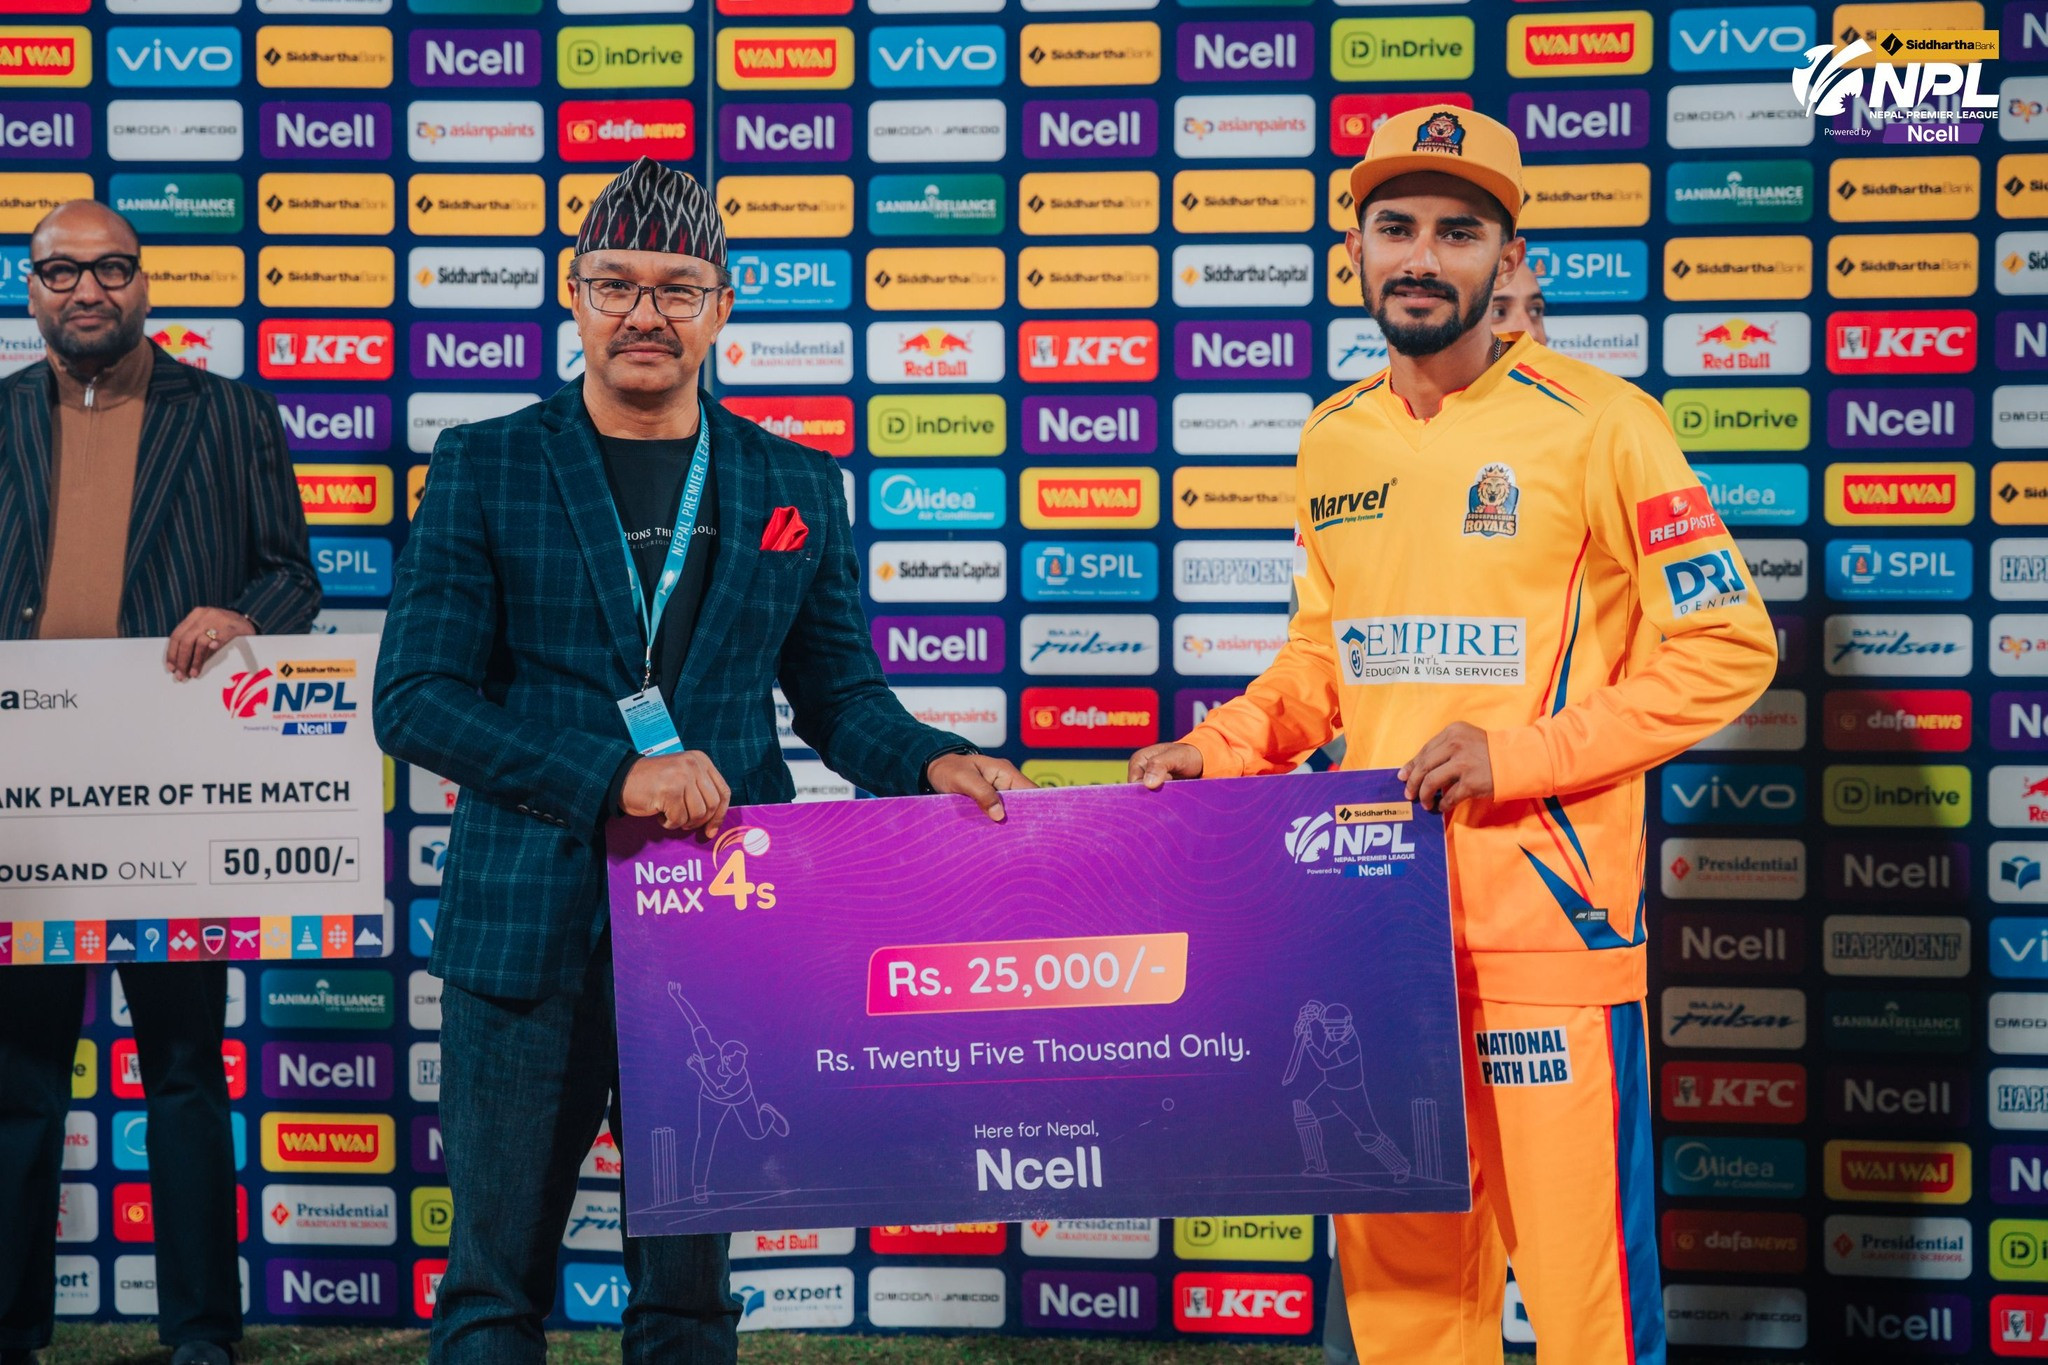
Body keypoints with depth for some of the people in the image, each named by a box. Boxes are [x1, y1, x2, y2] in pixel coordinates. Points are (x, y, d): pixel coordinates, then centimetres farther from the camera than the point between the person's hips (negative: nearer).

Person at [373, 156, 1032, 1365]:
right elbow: (415, 699, -5)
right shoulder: (483, 470, 2)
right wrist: (615, 773, -17)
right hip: (531, 932, -2)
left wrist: (930, 762, -8)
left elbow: (840, 694, 14)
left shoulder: (798, 486, 9)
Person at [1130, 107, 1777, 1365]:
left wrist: (1517, 752, -14)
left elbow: (1730, 644, -6)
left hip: (1547, 919, -5)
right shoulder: (1334, 439, 12)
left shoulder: (1594, 424, -6)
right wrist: (1222, 747, 5)